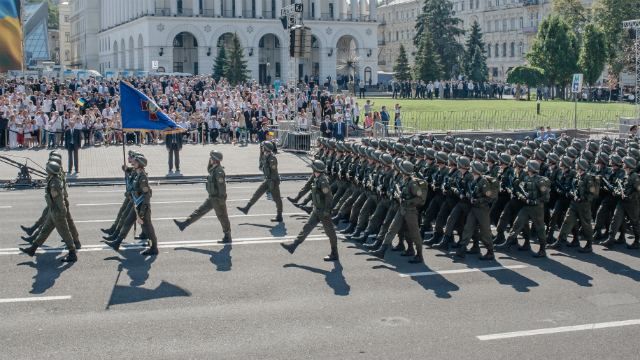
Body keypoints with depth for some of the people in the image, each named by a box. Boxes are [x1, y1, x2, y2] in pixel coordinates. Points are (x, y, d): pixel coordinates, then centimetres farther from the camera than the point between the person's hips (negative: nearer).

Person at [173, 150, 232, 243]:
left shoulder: (219, 171, -23)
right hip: (212, 198, 10)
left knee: (222, 217, 2)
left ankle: (227, 237, 14)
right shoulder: (213, 169, 5)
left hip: (218, 199, -10)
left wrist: (222, 199, -22)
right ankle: (184, 224, 18)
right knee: (200, 211, 13)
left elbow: (222, 186, -23)